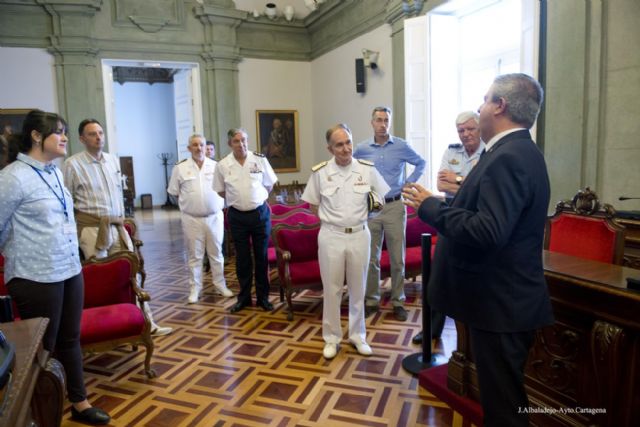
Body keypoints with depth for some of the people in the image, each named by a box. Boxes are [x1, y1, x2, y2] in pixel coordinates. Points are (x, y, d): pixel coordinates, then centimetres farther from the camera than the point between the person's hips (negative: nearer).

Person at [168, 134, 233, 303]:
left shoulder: (216, 166, 2)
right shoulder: (180, 169, 0)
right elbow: (174, 193, 7)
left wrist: (219, 204, 2)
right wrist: (189, 203, 3)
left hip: (214, 217, 1)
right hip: (192, 219, -1)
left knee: (216, 253, 10)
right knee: (194, 255, 6)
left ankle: (220, 285, 22)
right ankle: (195, 288, 16)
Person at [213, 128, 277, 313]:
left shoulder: (260, 159, -4)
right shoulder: (222, 165, -3)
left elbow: (269, 184, 7)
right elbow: (220, 191, 9)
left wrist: (256, 199, 9)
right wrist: (237, 200, 7)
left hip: (260, 213, 0)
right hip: (237, 216, 1)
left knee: (262, 256, 6)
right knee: (242, 258, 9)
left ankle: (263, 297, 19)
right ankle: (244, 297, 23)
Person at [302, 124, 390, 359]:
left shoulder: (367, 169, -4)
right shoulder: (320, 172, -6)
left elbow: (381, 199, 7)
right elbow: (312, 203, 7)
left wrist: (360, 215, 4)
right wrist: (330, 218, 1)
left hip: (359, 235, 1)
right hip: (331, 237, -1)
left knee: (358, 289, 14)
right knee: (331, 289, 9)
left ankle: (357, 335, 30)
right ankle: (331, 337, 25)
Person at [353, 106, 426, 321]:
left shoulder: (401, 146, -1)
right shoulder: (361, 149, 1)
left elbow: (421, 163, 13)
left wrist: (408, 183, 4)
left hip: (395, 206, 0)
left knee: (397, 257, 4)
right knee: (371, 258, 6)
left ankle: (398, 301, 18)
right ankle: (372, 301, 19)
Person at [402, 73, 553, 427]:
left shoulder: (507, 158, -21)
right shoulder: (519, 151, 11)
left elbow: (488, 232, -31)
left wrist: (430, 207, -21)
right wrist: (462, 192, 11)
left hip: (501, 304, -10)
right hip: (508, 299, 10)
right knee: (501, 393, 24)